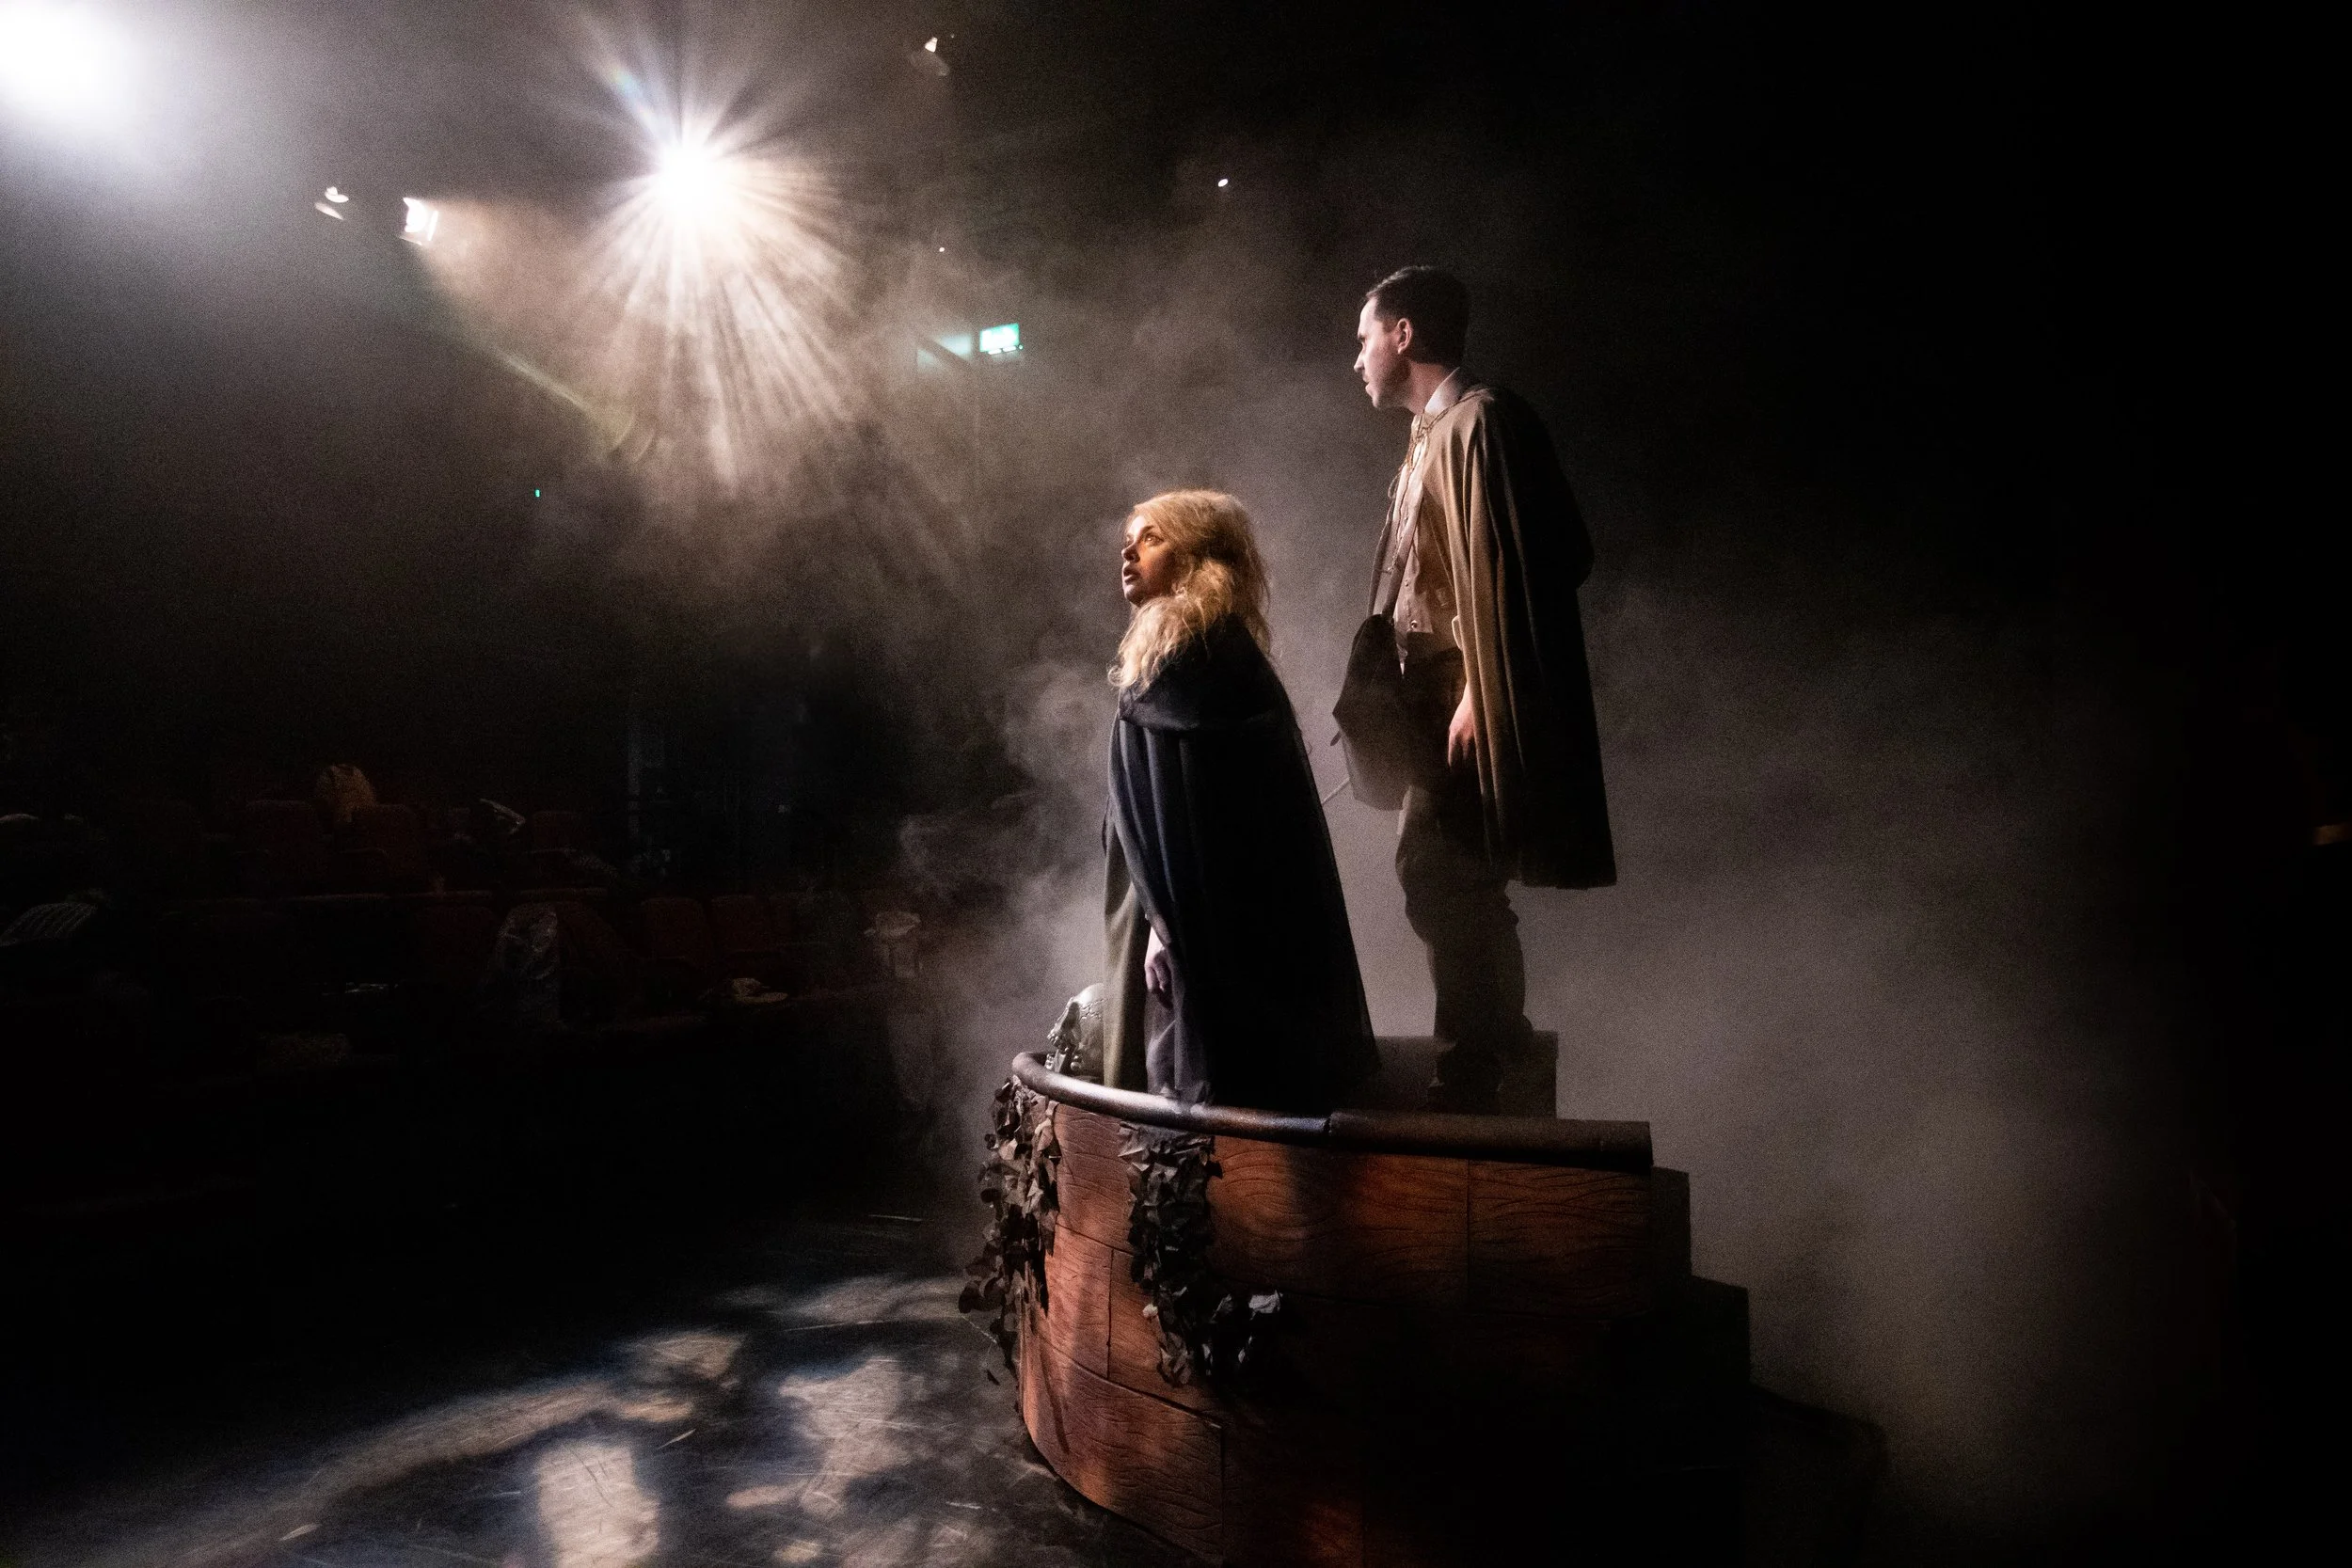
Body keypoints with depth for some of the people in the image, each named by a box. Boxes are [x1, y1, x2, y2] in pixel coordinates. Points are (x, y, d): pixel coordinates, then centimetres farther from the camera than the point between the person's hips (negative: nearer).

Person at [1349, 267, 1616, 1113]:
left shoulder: (1479, 421, -12)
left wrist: (1478, 696, -21)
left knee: (1439, 878, -10)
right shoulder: (1433, 431, 17)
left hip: (1467, 699, -10)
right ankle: (1497, 1045, 30)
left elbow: (1496, 569, -19)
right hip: (1437, 695, 10)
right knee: (1456, 882, 16)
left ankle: (1471, 1072, 2)